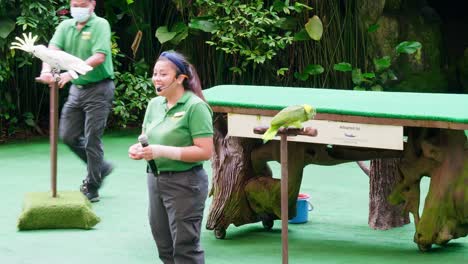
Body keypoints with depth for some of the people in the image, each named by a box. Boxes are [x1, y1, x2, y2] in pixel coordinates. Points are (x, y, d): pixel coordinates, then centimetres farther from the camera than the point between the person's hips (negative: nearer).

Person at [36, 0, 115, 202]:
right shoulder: (65, 26, 6)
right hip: (77, 88, 6)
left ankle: (91, 189, 8)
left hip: (98, 89, -6)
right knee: (68, 136, 8)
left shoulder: (100, 25, -11)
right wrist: (46, 70, -30)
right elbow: (52, 50, -9)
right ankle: (101, 167, 28)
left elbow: (99, 57, -23)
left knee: (92, 139, -3)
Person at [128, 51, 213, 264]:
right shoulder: (154, 104, 7)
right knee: (164, 245, 15)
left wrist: (163, 151, -24)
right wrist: (139, 149, -5)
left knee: (185, 247, -2)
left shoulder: (195, 107, -14)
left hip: (184, 183, -7)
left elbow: (205, 151, -20)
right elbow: (146, 139, 20)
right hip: (155, 179, 8)